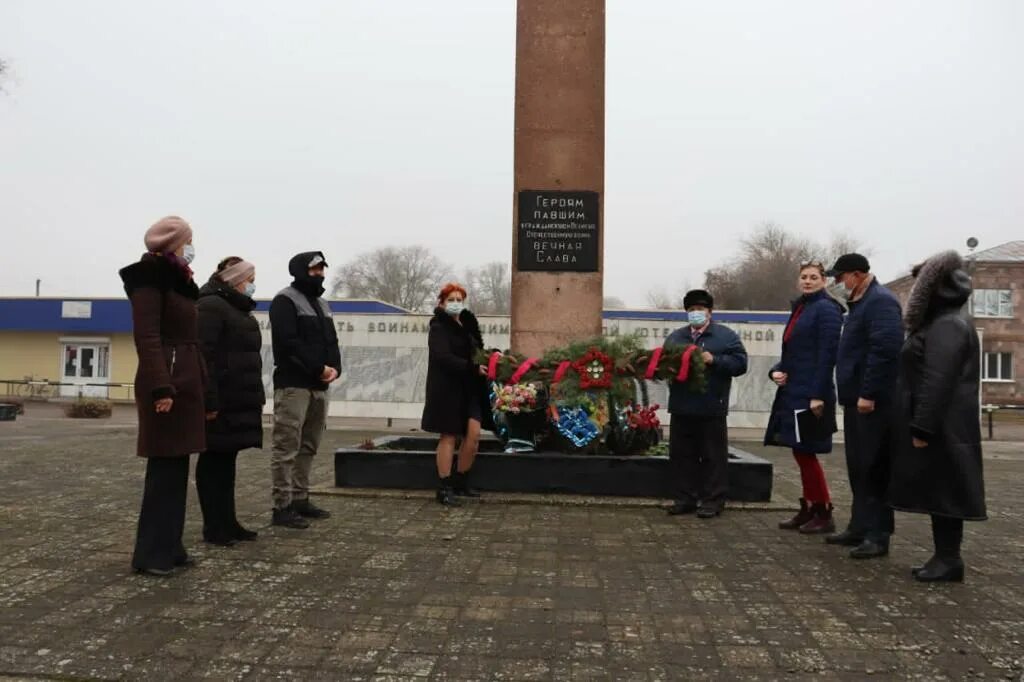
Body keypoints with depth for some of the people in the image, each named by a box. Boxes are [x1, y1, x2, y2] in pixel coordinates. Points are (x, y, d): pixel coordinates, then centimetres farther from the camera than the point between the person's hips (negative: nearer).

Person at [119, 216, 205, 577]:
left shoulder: (178, 282, 19)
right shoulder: (150, 278, -7)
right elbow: (147, 336, -16)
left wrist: (200, 385, 16)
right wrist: (161, 386, -24)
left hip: (185, 381, 9)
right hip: (166, 382, -9)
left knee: (176, 467, 10)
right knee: (164, 467, -5)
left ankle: (169, 546, 18)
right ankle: (151, 553, 3)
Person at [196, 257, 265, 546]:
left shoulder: (237, 308, 20)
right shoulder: (211, 306, -11)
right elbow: (205, 357, -20)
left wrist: (254, 397, 17)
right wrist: (209, 401, -25)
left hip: (239, 401, 9)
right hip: (221, 402, -9)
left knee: (227, 460, 12)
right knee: (214, 460, -1)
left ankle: (227, 522, 19)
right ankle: (213, 527, 6)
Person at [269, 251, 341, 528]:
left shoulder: (322, 304, 20)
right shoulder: (285, 301, -6)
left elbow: (331, 341, 18)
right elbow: (288, 343, -17)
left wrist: (334, 368, -1)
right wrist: (319, 368, -15)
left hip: (318, 386, 9)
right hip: (293, 385, -8)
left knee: (308, 446, 11)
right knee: (287, 447, -7)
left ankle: (300, 499, 19)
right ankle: (282, 507, -4)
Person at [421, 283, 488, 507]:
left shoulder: (468, 324, 15)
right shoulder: (439, 328, -6)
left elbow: (476, 351, 21)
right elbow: (444, 357, -19)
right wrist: (474, 368, -22)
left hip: (469, 389, 6)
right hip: (447, 388, -6)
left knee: (473, 434, -1)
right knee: (449, 436, -2)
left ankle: (460, 482, 16)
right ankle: (444, 488, 6)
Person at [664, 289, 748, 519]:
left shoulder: (726, 336, 3)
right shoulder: (675, 337, 16)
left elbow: (740, 363, -6)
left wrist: (714, 360, -17)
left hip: (711, 409, -4)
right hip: (681, 407, 4)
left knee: (713, 456, 1)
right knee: (681, 456, 8)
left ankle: (713, 500, 10)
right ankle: (684, 499, 18)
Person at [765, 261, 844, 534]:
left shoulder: (826, 309, -9)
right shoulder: (800, 308, 16)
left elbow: (827, 355, -17)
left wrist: (818, 395, -22)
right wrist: (777, 370, 0)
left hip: (810, 395, -8)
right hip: (793, 393, 8)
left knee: (806, 453, -3)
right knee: (801, 454, 12)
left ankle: (824, 515, 8)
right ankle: (808, 511, 21)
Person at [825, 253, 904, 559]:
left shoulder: (880, 301, -12)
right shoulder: (861, 303, 20)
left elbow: (884, 350, -23)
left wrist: (869, 394, -24)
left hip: (873, 401, -10)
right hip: (857, 399, 10)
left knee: (874, 469, -5)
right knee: (858, 469, 14)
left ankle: (878, 535, 1)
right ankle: (860, 527, 22)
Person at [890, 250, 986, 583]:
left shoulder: (947, 326, -16)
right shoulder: (942, 323, 18)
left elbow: (938, 381, -23)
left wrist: (922, 427, -24)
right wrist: (922, 424, 22)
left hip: (941, 427, -10)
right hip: (940, 424, 10)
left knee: (943, 489, -4)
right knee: (939, 490, 11)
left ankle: (950, 559, 3)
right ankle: (944, 556, 17)